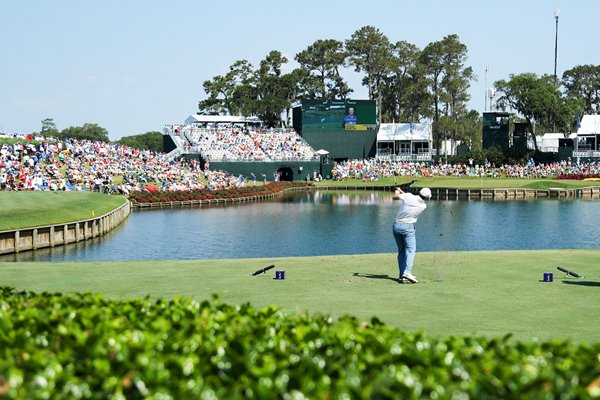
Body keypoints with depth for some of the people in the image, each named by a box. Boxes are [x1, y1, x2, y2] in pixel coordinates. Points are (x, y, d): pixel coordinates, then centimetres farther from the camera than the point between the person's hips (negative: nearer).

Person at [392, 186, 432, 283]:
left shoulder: (409, 196, -8)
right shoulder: (423, 206, -4)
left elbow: (394, 197, 4)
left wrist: (398, 191, 25)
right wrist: (401, 191, 21)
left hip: (396, 226, 3)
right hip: (408, 227, -3)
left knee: (401, 250, 10)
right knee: (411, 250, -5)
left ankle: (402, 276, 5)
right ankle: (407, 271, -27)